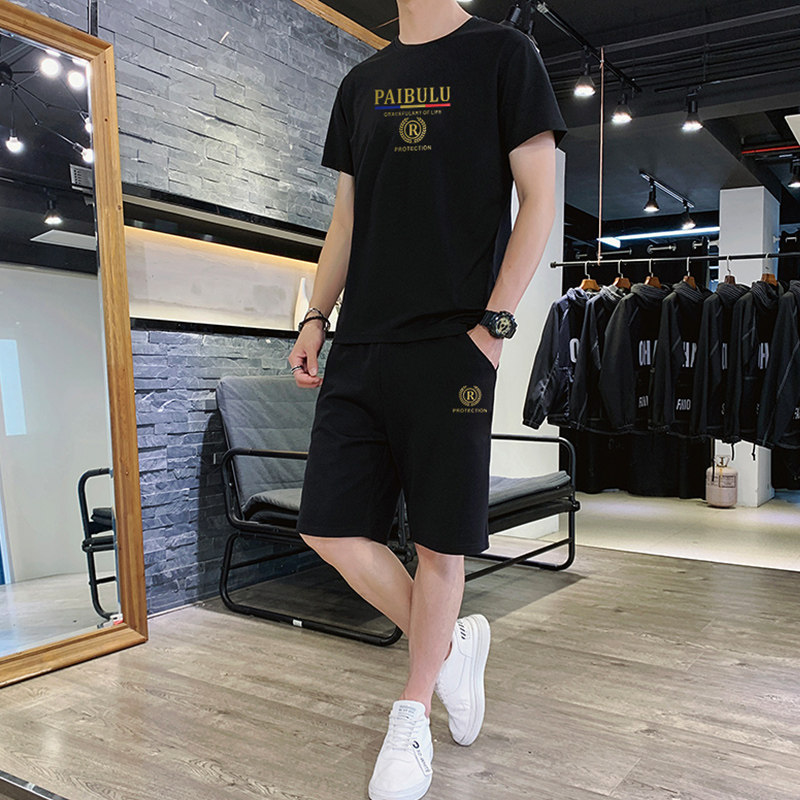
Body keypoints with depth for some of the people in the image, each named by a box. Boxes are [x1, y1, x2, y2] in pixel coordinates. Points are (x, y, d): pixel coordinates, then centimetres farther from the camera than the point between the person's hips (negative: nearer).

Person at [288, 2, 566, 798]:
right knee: (328, 528, 2)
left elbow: (538, 200, -2)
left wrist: (493, 322, -11)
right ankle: (453, 646, 24)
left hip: (451, 343, -5)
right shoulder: (361, 83, 20)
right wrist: (315, 318, 10)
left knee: (440, 543, 1)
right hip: (361, 345, 5)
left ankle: (411, 714, 24)